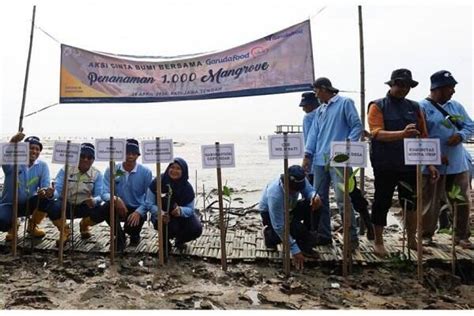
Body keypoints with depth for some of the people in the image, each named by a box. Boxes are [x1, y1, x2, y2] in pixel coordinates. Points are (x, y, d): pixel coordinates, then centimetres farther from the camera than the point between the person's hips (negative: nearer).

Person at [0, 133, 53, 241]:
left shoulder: (42, 166, -3)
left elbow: (46, 186, -12)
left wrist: (46, 191, -38)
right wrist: (13, 141, -54)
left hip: (28, 204, 3)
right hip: (9, 204, -3)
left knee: (46, 198, -27)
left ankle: (32, 227, 0)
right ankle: (12, 226, 9)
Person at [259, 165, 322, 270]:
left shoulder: (299, 180, -25)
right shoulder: (275, 194, -40)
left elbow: (309, 190, -9)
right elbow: (279, 226, -36)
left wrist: (315, 196, -36)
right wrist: (294, 251, -33)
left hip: (289, 208, 6)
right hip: (270, 213, -6)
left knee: (314, 205, -19)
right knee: (298, 229, -30)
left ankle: (305, 246, -3)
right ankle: (270, 235, 0)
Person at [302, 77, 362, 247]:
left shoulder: (345, 103, 2)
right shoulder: (319, 110, 21)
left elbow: (357, 126, -4)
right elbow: (313, 133, 16)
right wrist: (307, 155, 7)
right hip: (320, 160, 7)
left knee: (342, 199, -9)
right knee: (319, 198, 8)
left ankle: (352, 237, 2)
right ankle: (323, 235, 18)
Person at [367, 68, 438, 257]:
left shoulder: (414, 107, 11)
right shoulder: (377, 106, -3)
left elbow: (423, 136, 12)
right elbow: (377, 133, -17)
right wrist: (402, 133, -33)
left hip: (410, 164, 4)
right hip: (385, 165, -4)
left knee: (411, 202, 11)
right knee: (382, 203, 5)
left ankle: (412, 239, 29)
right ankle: (378, 242, 19)